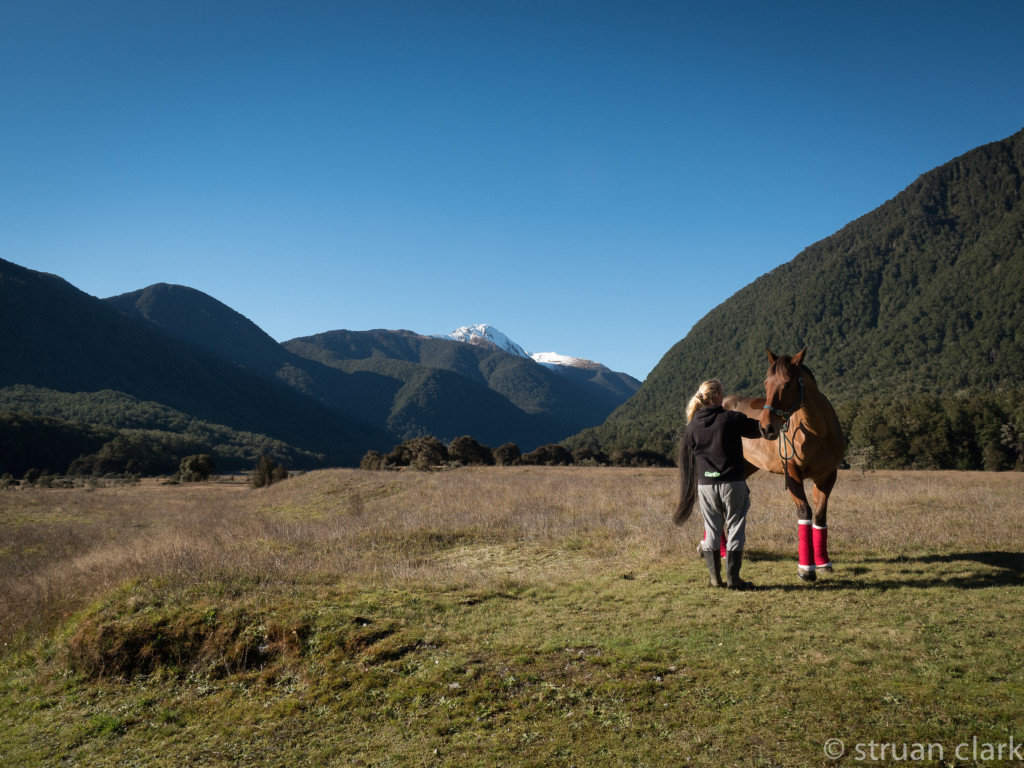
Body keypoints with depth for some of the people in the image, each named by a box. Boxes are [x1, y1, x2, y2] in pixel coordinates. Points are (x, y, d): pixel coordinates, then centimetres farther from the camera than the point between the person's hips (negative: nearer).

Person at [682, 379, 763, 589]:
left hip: (705, 483, 4)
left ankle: (715, 578, 15)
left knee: (711, 530, 13)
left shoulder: (692, 425, 1)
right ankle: (733, 578, 7)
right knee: (735, 529, 6)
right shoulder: (732, 418, -10)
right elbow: (759, 429, 3)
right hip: (733, 483, -3)